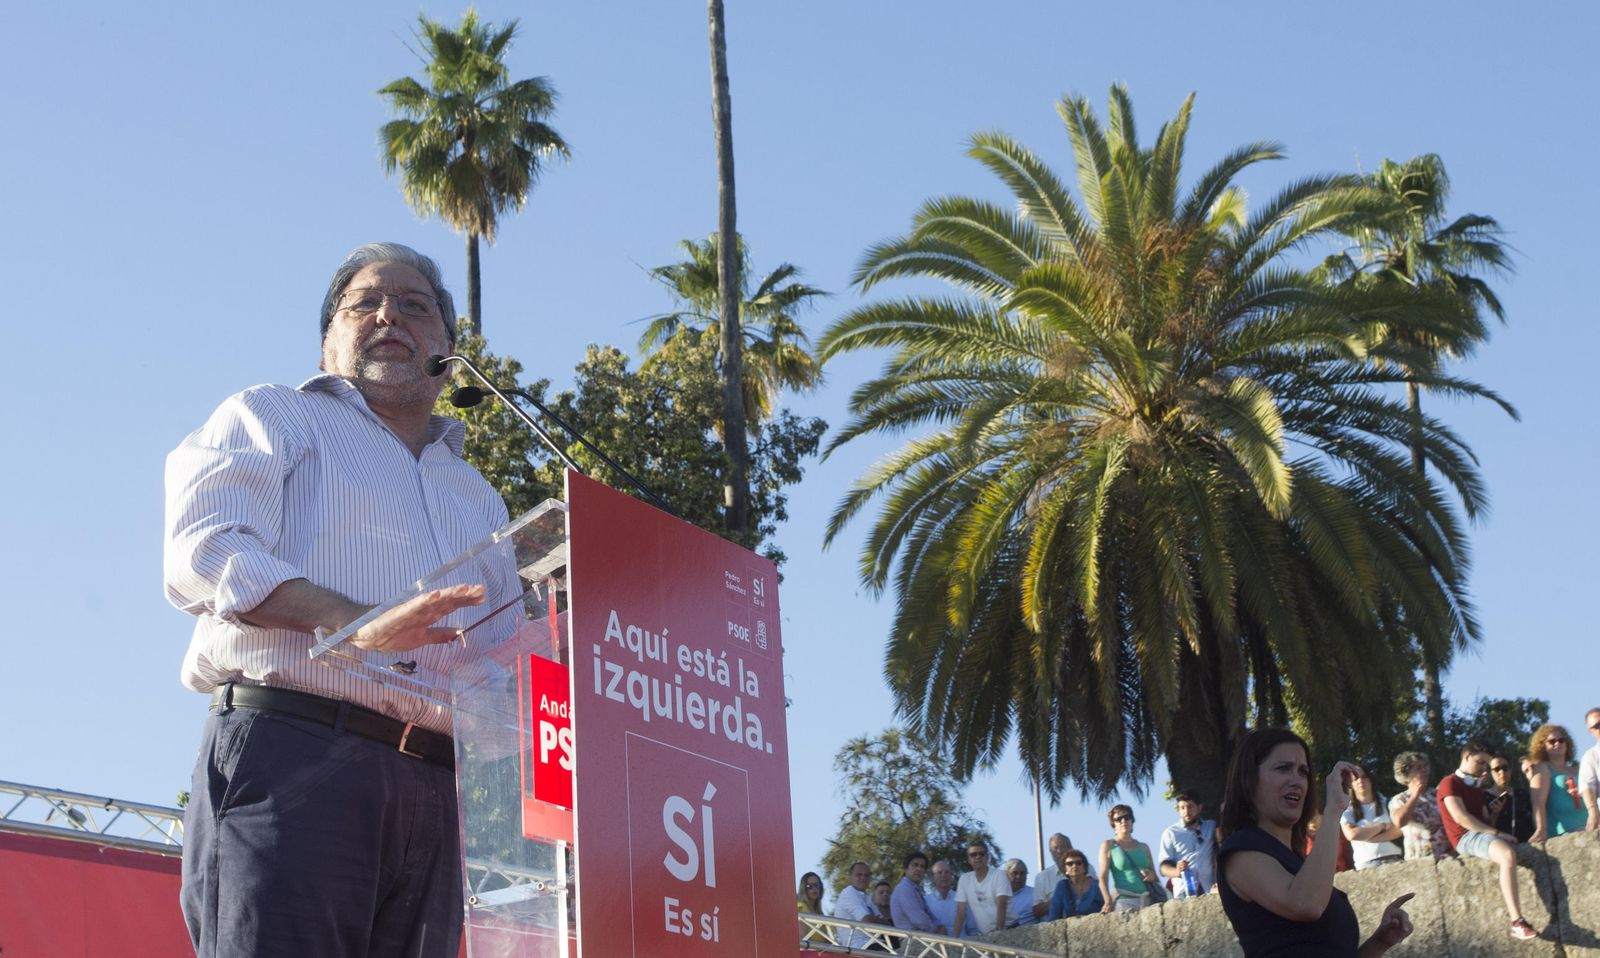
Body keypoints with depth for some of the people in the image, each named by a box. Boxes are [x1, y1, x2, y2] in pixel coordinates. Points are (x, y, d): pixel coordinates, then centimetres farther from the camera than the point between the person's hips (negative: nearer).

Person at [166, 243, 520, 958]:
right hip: (292, 751, -5)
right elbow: (202, 553, -3)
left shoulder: (480, 500, 32)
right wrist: (358, 625, -18)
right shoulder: (274, 418, 16)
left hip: (438, 793, 5)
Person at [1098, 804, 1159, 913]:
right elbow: (1103, 876, -1)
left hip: (1146, 900, 4)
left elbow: (1154, 874, 27)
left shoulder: (1144, 847, 20)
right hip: (1123, 900, -4)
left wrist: (1152, 875, 1)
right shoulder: (1108, 845, 9)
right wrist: (1108, 901, -16)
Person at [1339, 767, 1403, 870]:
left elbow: (1397, 830, 1)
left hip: (1394, 860, 1)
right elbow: (1352, 834, -8)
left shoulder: (1386, 803, 15)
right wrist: (1382, 826, -2)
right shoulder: (1348, 813, 11)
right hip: (1366, 865, -1)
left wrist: (1365, 835, -6)